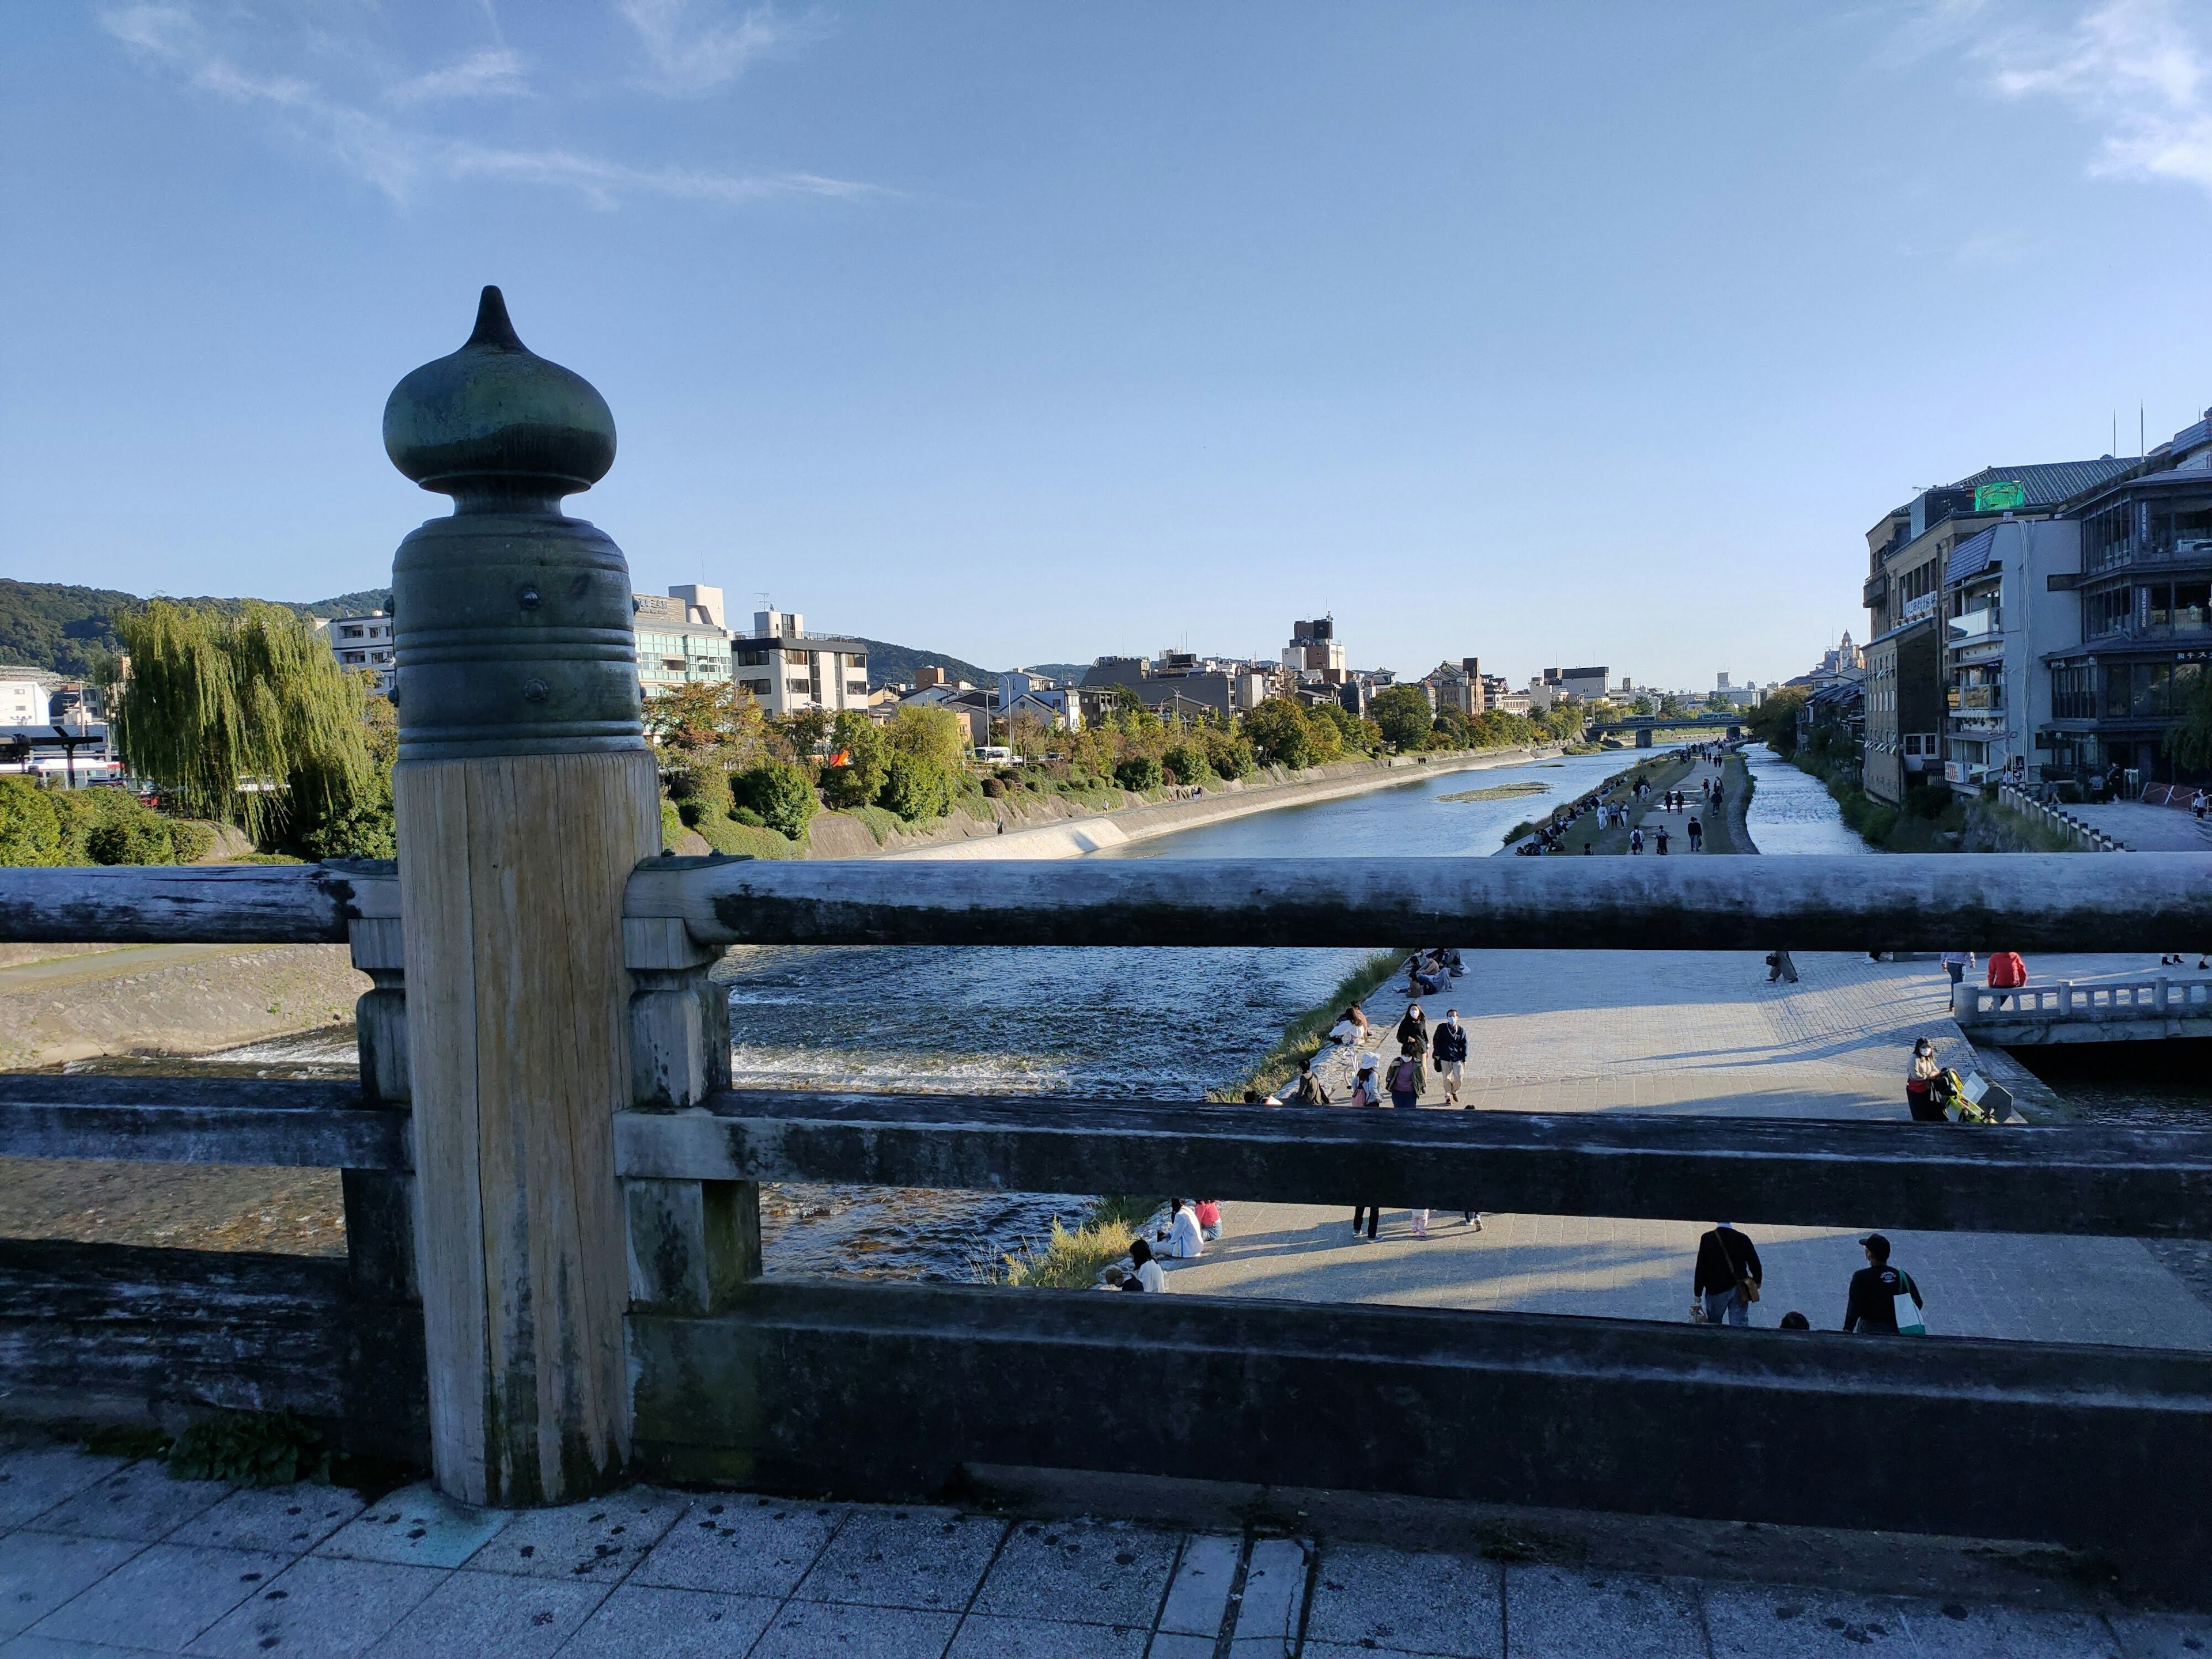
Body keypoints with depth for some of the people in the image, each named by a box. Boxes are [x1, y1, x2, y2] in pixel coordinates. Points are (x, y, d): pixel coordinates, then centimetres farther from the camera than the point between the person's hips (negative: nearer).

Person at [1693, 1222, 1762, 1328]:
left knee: (1713, 1325, 16)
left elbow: (1701, 1268, -10)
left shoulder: (1707, 1239, -13)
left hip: (1716, 1290, -2)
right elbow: (1755, 1263, 3)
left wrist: (1698, 1292, -1)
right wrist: (1757, 1282, 23)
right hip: (1739, 1290, 2)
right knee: (1739, 1324, 5)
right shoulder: (1742, 1239, -7)